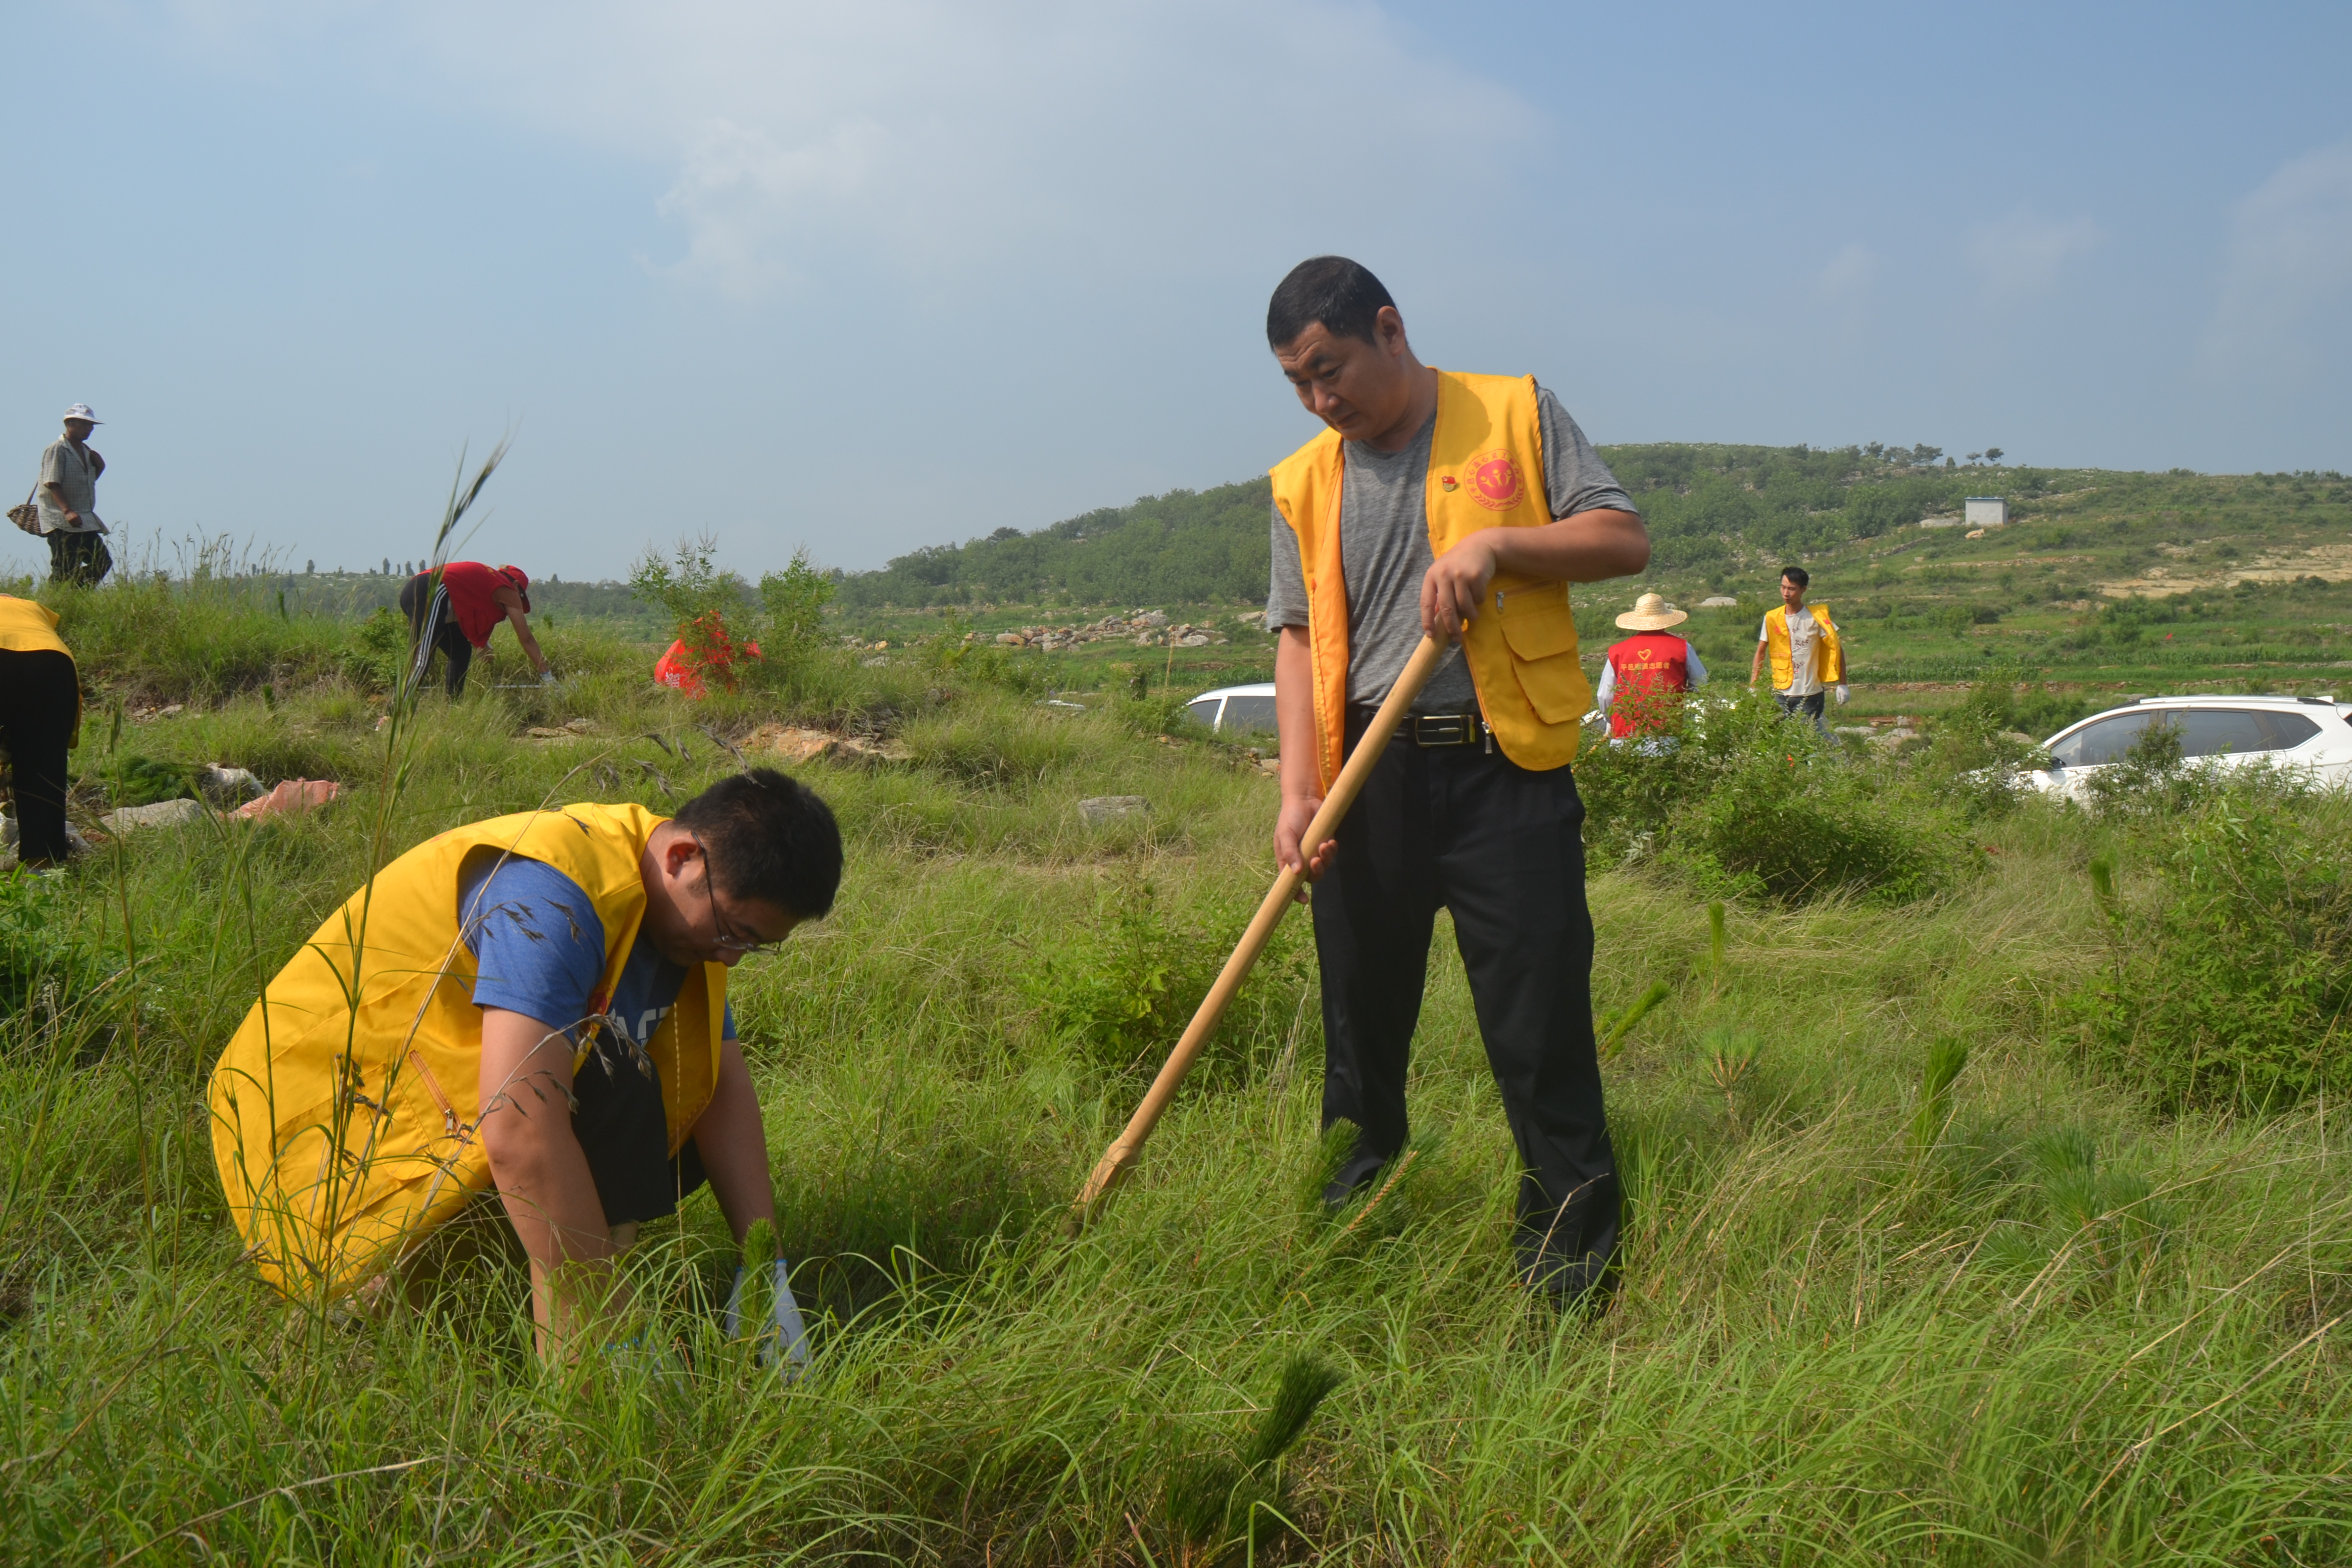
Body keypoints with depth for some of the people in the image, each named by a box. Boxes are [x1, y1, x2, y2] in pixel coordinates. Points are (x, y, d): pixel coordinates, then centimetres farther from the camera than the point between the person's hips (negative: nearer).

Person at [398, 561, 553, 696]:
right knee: (422, 661, -18)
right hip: (429, 595, -9)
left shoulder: (488, 582, 32)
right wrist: (547, 677, 14)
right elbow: (527, 639, 11)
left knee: (462, 652, 18)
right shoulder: (507, 590, 11)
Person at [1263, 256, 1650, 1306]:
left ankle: (1572, 1262, 6)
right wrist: (1298, 790, -7)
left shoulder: (1518, 414, 5)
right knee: (1361, 1024, 11)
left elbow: (1625, 541, 2)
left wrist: (1496, 545, -14)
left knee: (1542, 1025, -4)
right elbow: (1299, 638, 6)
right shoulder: (1303, 483, 12)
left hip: (1504, 769, -3)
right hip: (1367, 777, 3)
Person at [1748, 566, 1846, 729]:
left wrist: (1842, 685, -5)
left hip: (1810, 695, -3)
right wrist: (1753, 686, 4)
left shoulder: (1817, 617, -6)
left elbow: (1837, 650, 0)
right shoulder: (1772, 618, 2)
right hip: (1781, 694, 3)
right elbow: (1760, 652, 11)